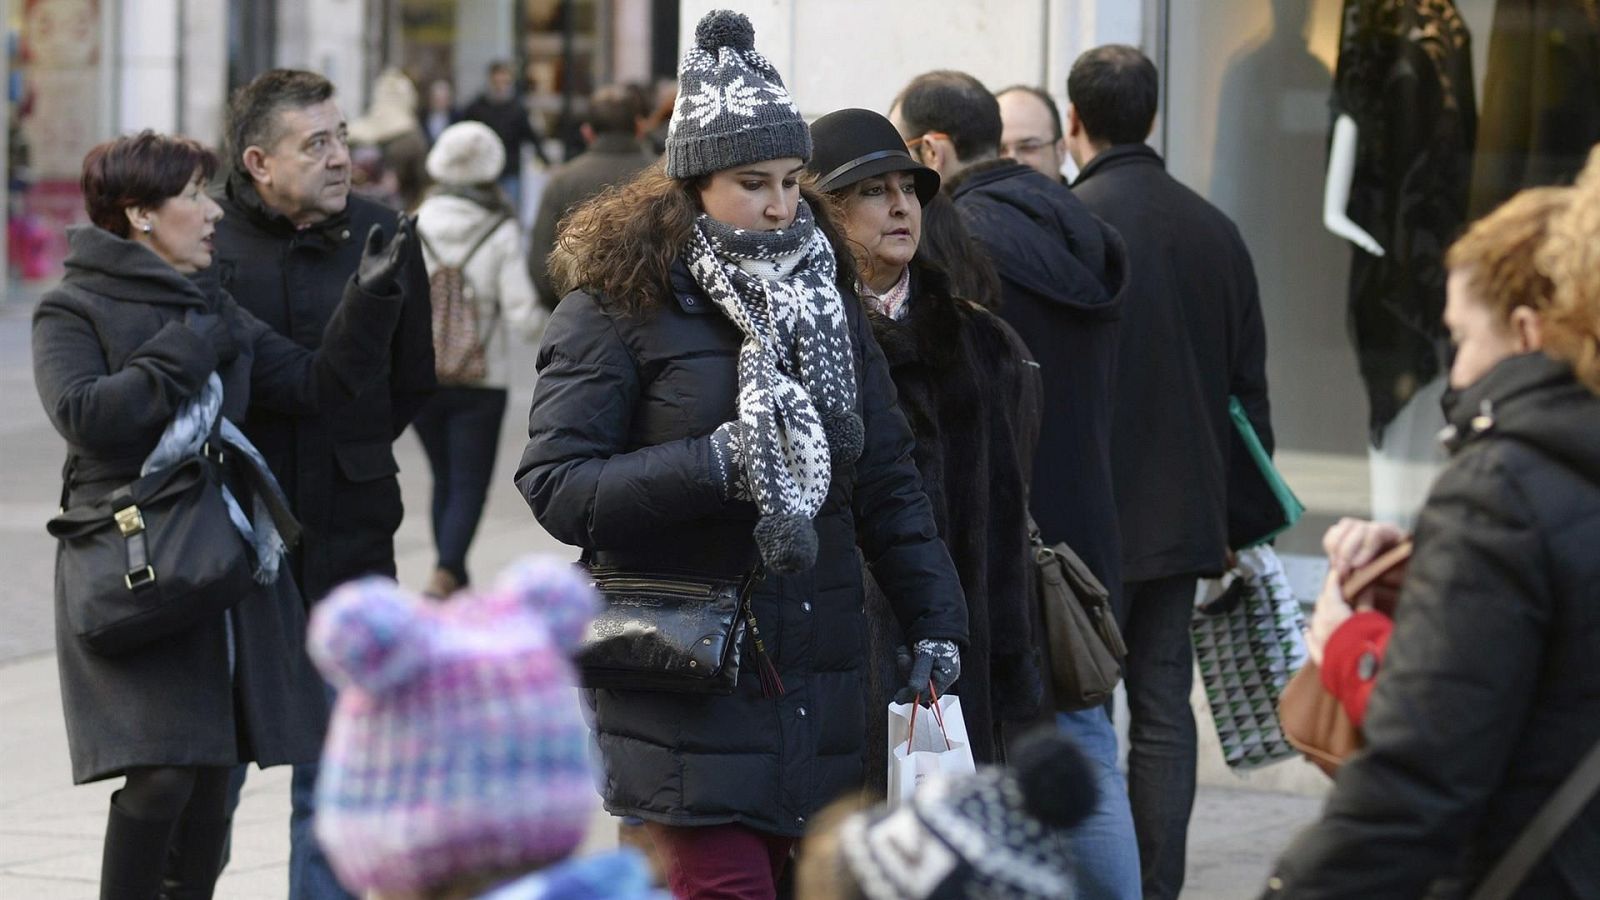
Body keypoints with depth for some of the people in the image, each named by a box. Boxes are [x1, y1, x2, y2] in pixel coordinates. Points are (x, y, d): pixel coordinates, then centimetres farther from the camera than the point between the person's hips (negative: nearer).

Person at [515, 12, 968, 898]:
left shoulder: (824, 299, 14)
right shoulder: (620, 303, -4)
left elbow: (886, 480, 14)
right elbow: (554, 485, -11)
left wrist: (935, 623, 5)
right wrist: (710, 468, -21)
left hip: (811, 691, 5)